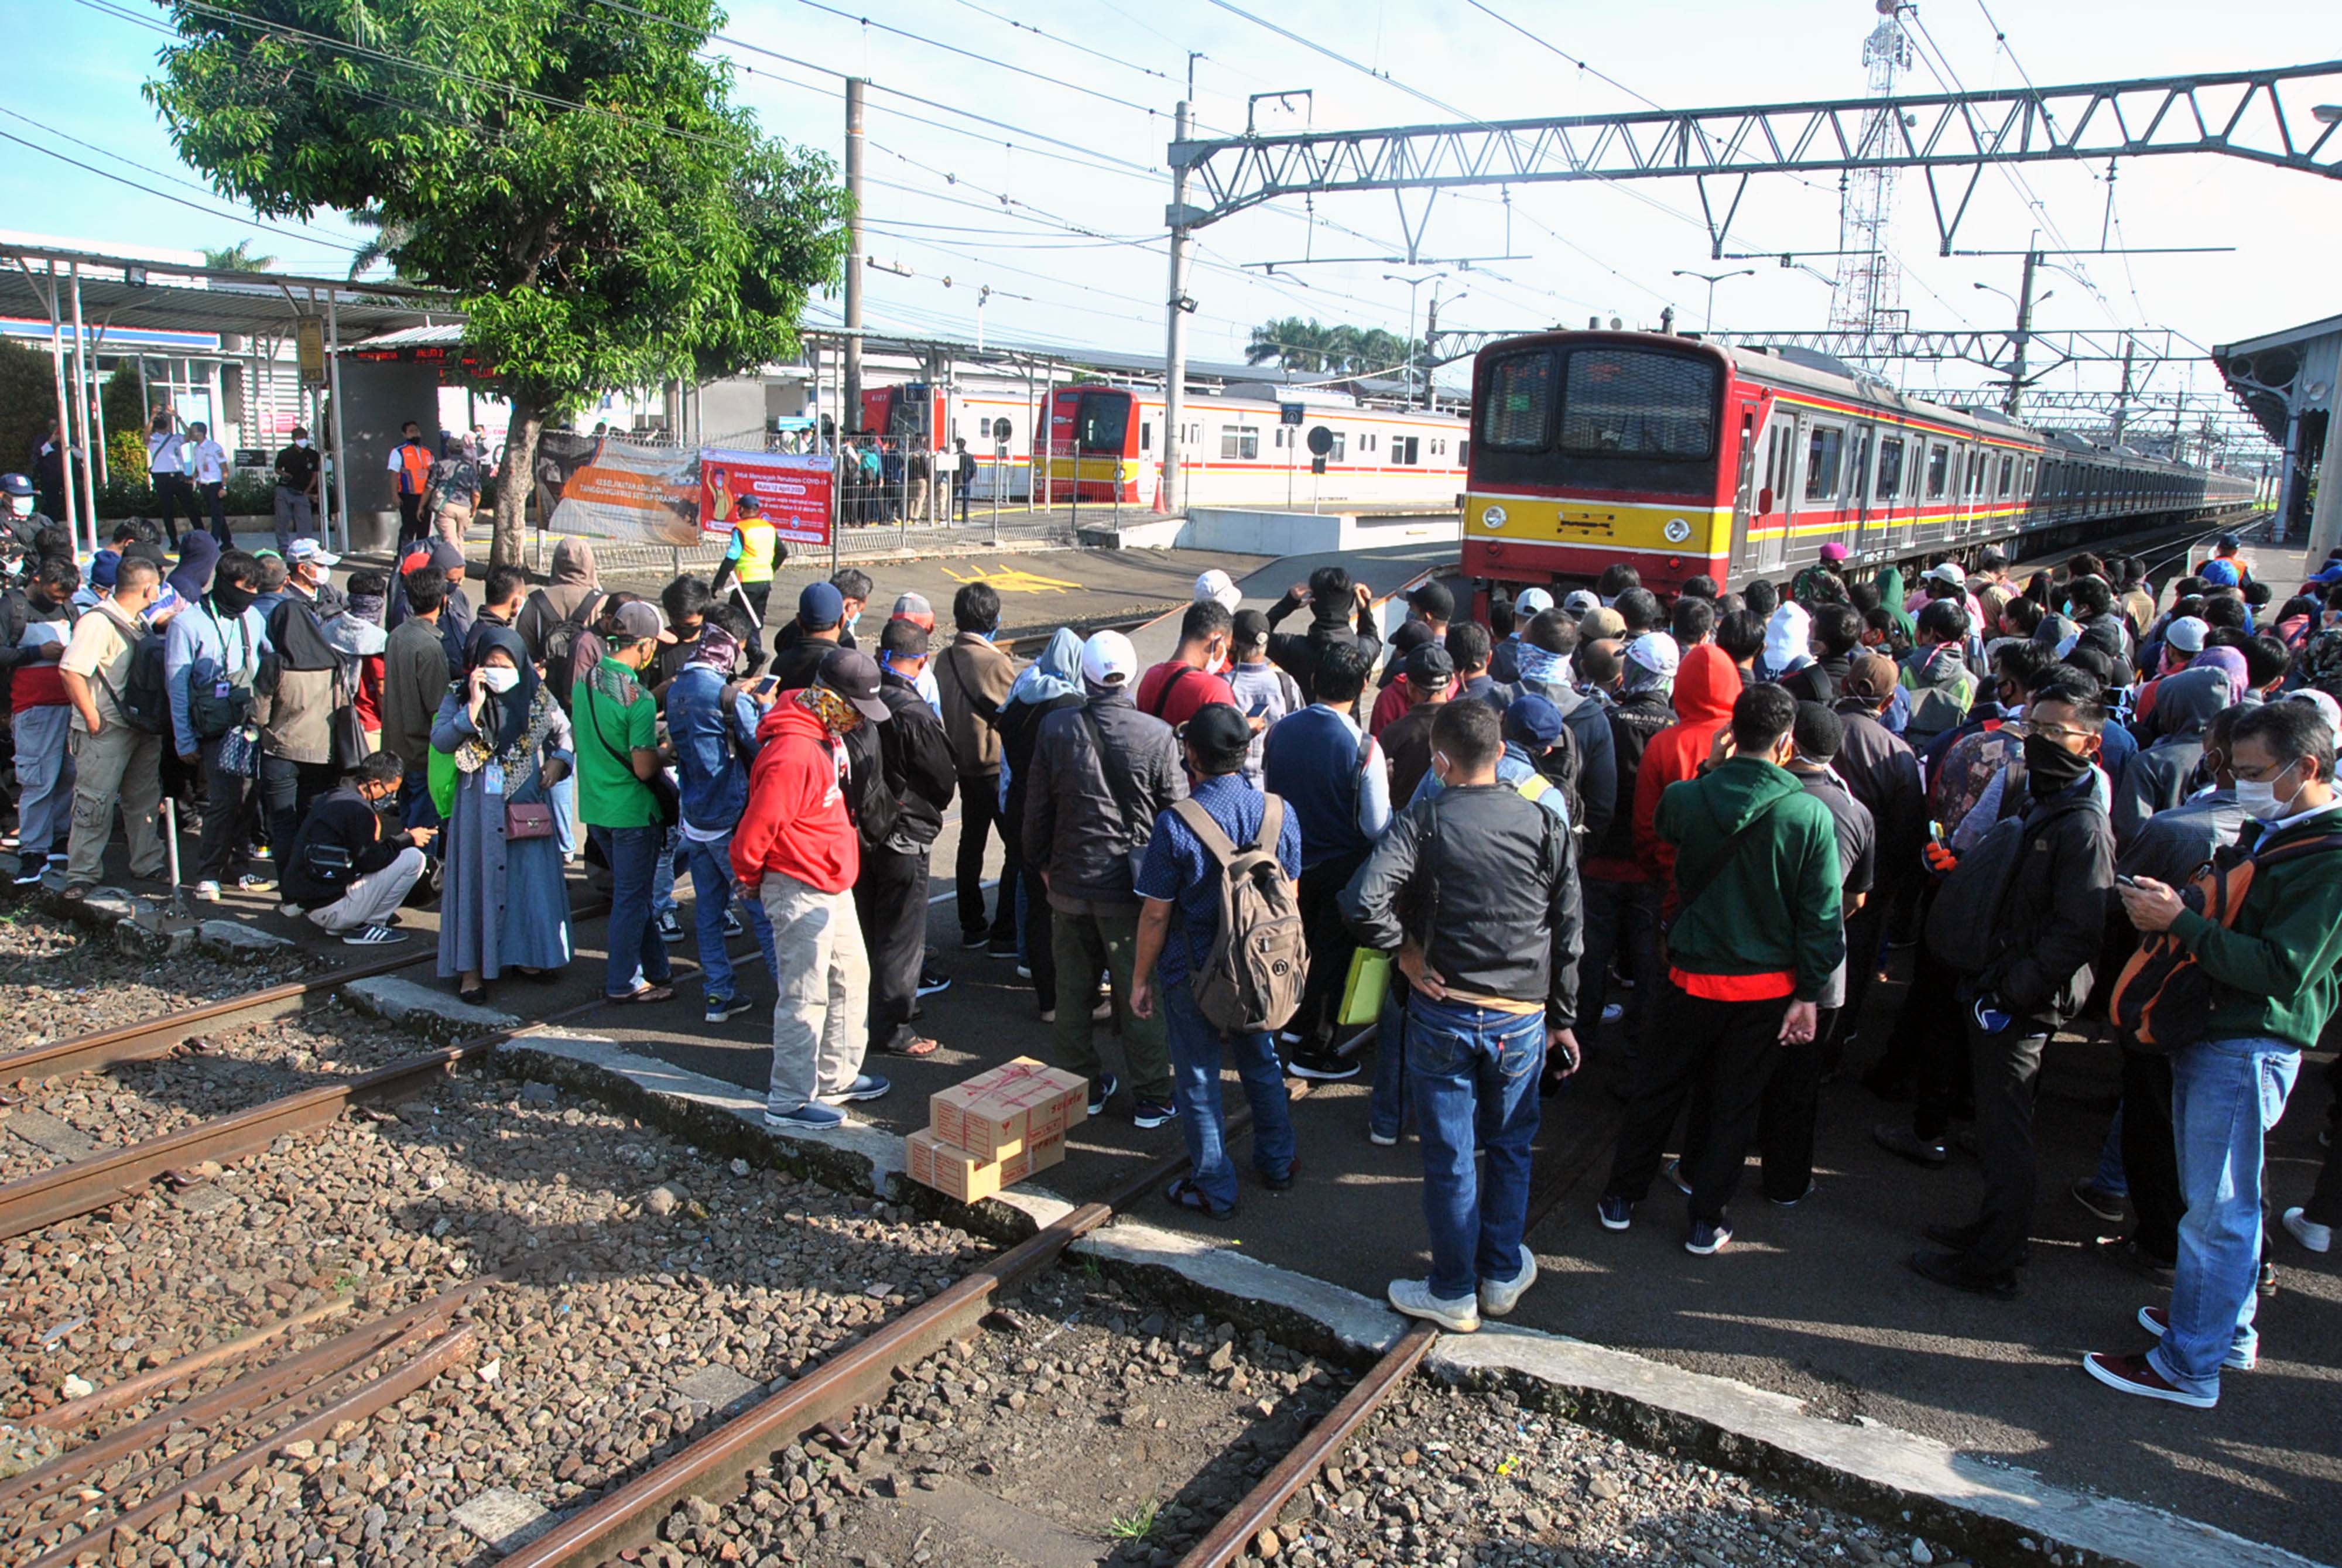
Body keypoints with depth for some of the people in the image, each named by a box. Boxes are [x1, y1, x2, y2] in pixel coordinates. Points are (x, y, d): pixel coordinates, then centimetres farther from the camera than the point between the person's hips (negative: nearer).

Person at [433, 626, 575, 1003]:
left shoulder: (537, 697, 4)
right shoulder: (459, 696, 0)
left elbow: (565, 732, 17)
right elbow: (440, 740, -12)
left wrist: (559, 760, -2)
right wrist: (473, 707, -20)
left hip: (525, 804, 2)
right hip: (477, 806, -2)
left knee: (531, 877, 5)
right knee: (476, 880, 0)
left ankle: (527, 954, 20)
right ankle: (471, 967, 4)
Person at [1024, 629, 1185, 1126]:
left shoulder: (1055, 729, -6)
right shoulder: (1157, 735, -13)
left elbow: (1036, 809, 2)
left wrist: (1042, 863, 17)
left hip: (1069, 882, 2)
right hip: (1134, 885, -2)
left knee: (1073, 991, 16)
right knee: (1140, 996, 8)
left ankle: (1084, 1086, 28)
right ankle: (1152, 1099, 17)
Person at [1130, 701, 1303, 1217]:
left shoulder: (1175, 824, -20)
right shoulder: (1279, 813, -6)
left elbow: (1156, 913, -15)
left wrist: (1141, 978, -2)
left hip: (1191, 972, -4)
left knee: (1198, 1078, 10)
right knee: (1261, 1064, 23)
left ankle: (1213, 1189, 21)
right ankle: (1277, 1165, 37)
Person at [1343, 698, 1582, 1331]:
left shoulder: (1423, 822, -11)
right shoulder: (1546, 826, -3)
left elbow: (1363, 902, -25)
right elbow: (1568, 936, 2)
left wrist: (1405, 954, -9)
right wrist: (1565, 1018, 12)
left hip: (1442, 1013, -2)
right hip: (1521, 1018, 2)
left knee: (1449, 1157, 10)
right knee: (1509, 1148, 21)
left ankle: (1453, 1293, 24)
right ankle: (1502, 1275, 34)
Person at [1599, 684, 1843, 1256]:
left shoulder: (1689, 798, -13)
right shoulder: (1810, 815, -15)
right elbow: (1822, 917, -10)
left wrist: (1711, 770, 7)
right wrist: (1809, 993, -2)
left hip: (1692, 977, 1)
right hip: (1767, 988, -1)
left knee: (1657, 1088, 17)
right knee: (1733, 1103, 14)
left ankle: (1621, 1196, 30)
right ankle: (1707, 1218, 25)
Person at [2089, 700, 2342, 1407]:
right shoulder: (2266, 835, 13)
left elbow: (2283, 971, -23)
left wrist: (2181, 920, -22)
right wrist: (2166, 904, 1)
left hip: (2249, 1049, -9)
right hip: (2210, 1034, 9)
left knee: (2216, 1210, -1)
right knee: (2215, 1197, 20)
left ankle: (2190, 1366, 9)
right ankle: (2229, 1327, 36)